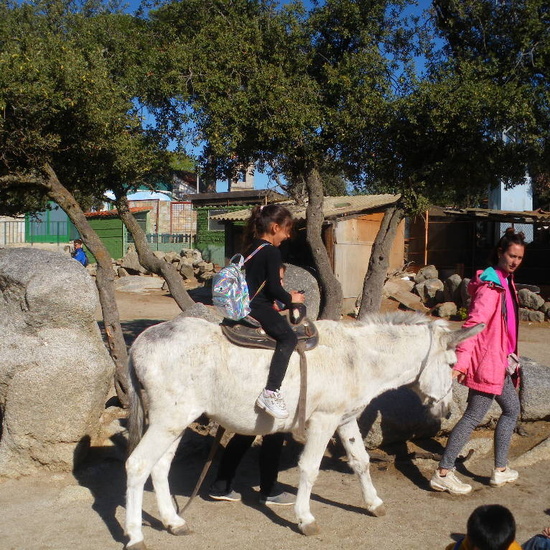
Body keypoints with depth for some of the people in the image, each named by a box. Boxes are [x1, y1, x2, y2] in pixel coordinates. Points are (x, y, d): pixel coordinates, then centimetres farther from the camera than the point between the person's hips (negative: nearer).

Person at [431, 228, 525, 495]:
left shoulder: (507, 282, 12)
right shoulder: (491, 286, -18)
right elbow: (474, 324, -27)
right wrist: (461, 361, -34)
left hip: (502, 362, 10)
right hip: (488, 361, -10)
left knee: (511, 410, 20)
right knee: (474, 416, -6)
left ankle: (500, 470, 30)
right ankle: (442, 473, -1)